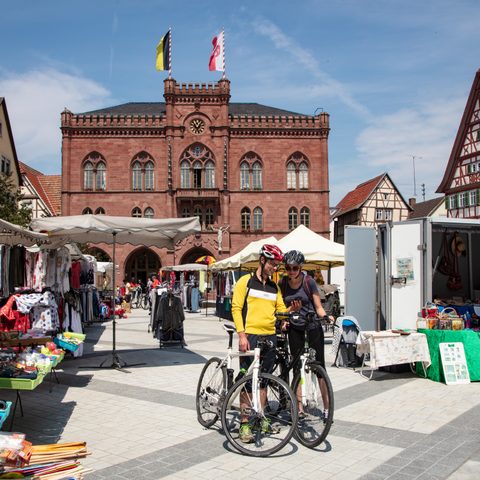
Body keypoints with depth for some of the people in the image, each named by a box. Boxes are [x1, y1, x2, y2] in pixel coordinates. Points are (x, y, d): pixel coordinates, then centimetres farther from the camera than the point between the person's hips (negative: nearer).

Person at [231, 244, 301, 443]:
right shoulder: (245, 281, -2)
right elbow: (236, 308, -7)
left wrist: (291, 309, -7)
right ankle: (244, 423, 2)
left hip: (269, 337, 6)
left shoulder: (274, 287, 15)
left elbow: (280, 309, 16)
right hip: (250, 336, -6)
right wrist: (241, 335, -15)